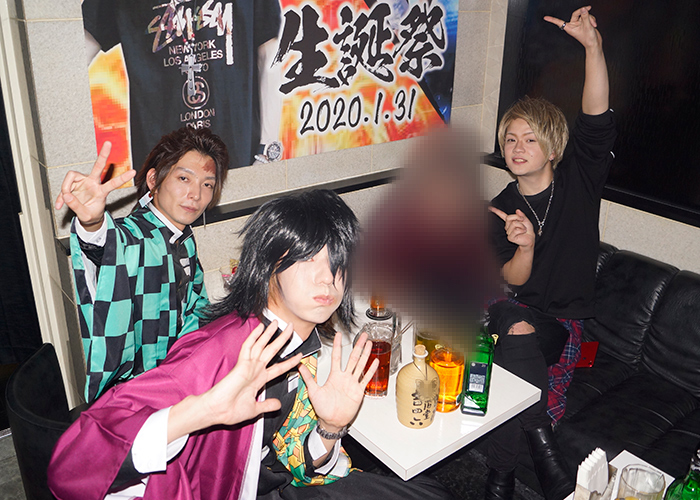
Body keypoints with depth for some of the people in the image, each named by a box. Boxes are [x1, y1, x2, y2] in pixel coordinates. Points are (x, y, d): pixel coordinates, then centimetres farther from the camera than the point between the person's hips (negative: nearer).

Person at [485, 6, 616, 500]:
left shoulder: (578, 181, -2)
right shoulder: (501, 209, 4)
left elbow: (596, 120, -18)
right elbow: (514, 280, 0)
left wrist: (593, 46, -30)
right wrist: (524, 247, -23)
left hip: (563, 319, -3)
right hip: (517, 308, 3)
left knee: (520, 332, -31)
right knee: (514, 324, -30)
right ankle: (544, 448, -20)